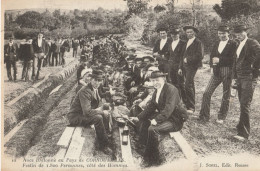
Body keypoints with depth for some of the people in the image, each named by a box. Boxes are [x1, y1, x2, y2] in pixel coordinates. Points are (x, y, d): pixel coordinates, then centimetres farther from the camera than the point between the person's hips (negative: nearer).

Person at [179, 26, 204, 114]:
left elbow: (200, 56, -14)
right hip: (185, 67, 8)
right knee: (190, 86, 12)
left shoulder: (198, 43, -5)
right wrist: (181, 67, 15)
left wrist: (188, 59, -12)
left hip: (192, 66, -8)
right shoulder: (187, 42, 19)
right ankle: (191, 105, 19)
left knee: (188, 85, -15)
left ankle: (190, 107, -9)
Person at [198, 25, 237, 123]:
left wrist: (219, 60, -17)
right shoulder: (216, 44, 15)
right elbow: (212, 56, 12)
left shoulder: (233, 44, -5)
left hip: (227, 72, -5)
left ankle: (221, 118, 22)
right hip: (216, 72, 5)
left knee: (226, 96, 8)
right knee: (206, 93, -2)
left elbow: (233, 59, -14)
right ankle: (204, 116, 8)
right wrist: (213, 62, -9)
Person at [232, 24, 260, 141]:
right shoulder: (239, 45, 17)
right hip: (240, 78, 8)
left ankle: (243, 133, -9)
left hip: (249, 78, -8)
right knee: (242, 104, 15)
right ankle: (242, 126, 28)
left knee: (245, 104, -10)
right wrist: (235, 76, 17)